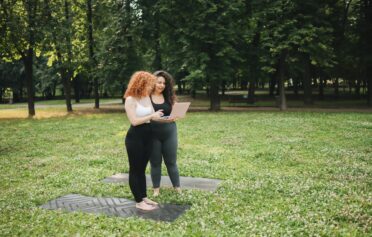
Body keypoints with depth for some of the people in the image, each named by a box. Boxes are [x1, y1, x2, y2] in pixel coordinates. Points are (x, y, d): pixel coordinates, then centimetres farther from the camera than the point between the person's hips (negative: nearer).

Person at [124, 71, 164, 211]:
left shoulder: (147, 98, 8)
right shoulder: (130, 100, -13)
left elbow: (152, 117, 4)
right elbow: (134, 121, -20)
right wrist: (152, 116, -17)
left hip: (148, 136, 7)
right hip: (135, 137, -7)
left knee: (142, 168, 15)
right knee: (135, 169, 3)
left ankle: (144, 197, 24)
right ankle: (139, 202, 11)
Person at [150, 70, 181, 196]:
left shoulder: (169, 97, 3)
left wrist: (173, 117, -15)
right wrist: (153, 117, -23)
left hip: (169, 133, 2)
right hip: (153, 134, -2)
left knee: (171, 162, 11)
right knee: (155, 162, 10)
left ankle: (177, 187, 24)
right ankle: (156, 189, 24)